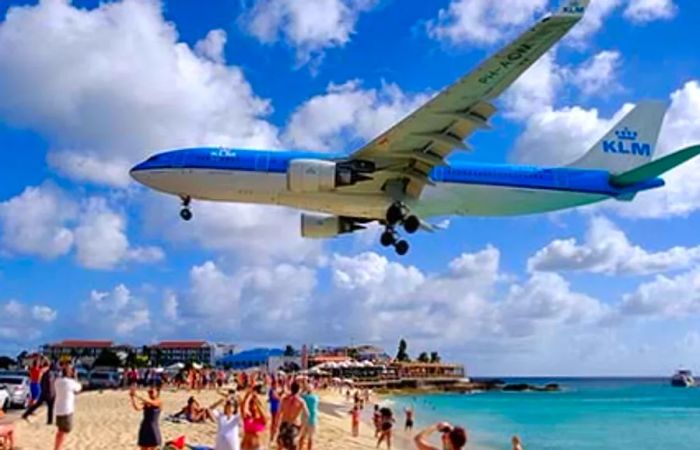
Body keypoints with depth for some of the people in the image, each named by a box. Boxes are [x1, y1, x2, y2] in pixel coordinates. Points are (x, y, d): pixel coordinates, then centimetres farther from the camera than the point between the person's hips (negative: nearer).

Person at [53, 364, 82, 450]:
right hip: (66, 410, -8)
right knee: (63, 432, 1)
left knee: (60, 431, 21)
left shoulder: (57, 381, 1)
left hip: (58, 409, 8)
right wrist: (74, 378, 7)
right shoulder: (71, 382, -19)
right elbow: (79, 388, 1)